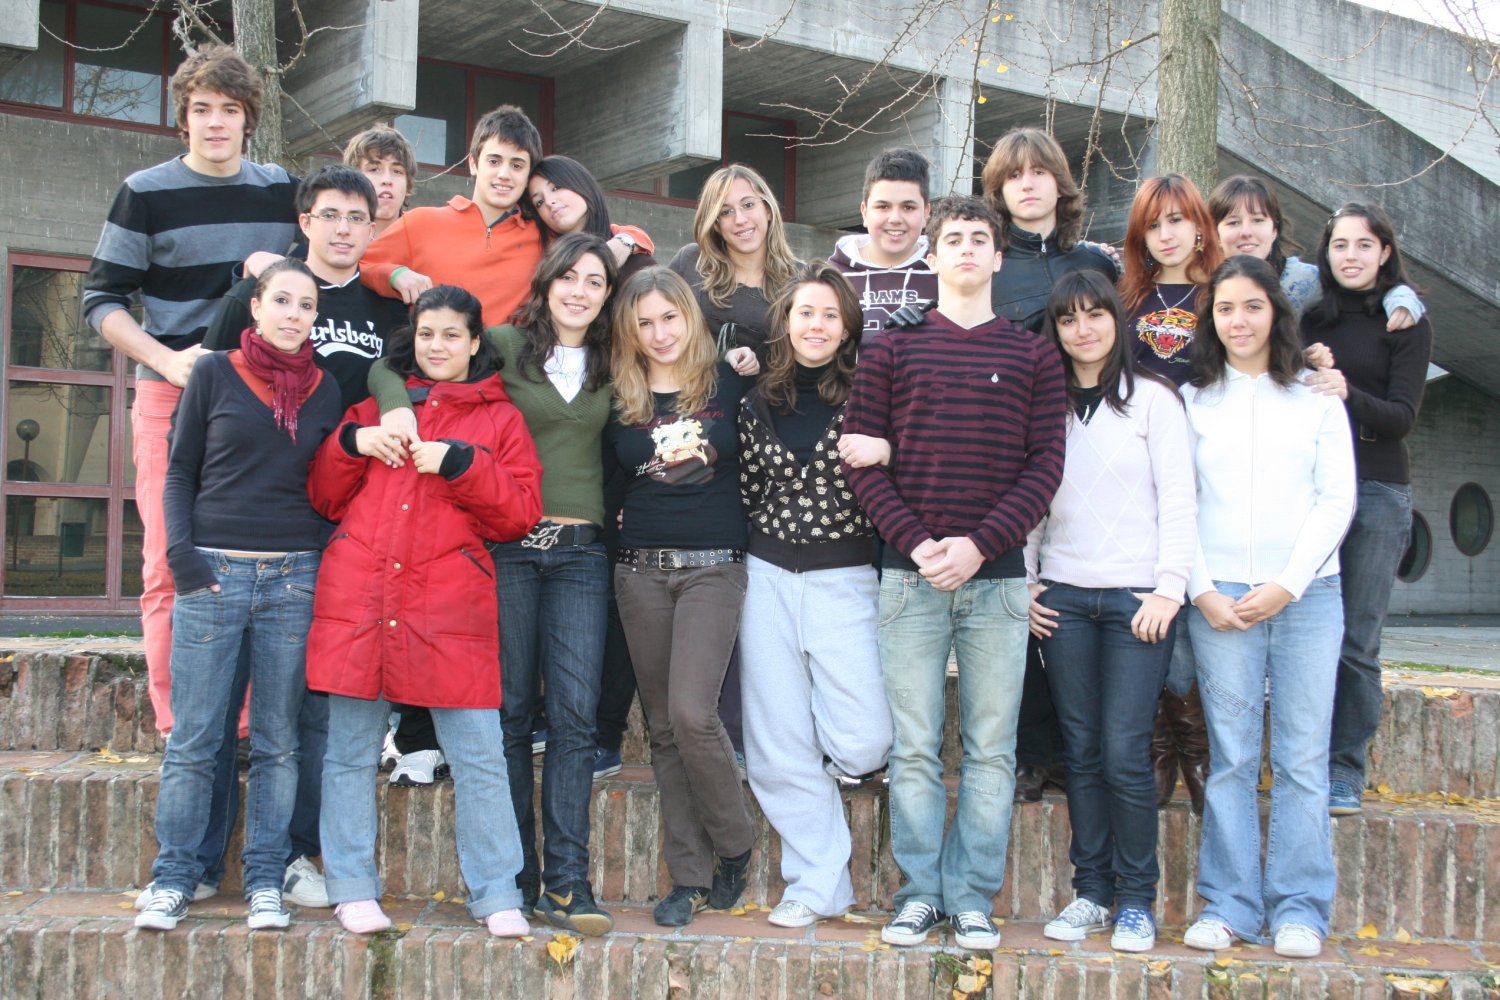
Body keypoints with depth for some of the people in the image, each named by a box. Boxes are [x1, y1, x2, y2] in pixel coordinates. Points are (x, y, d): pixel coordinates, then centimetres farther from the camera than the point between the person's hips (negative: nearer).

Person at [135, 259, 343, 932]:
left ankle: (266, 878, 13)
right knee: (193, 740, 0)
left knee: (278, 740, 5)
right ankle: (173, 878, 11)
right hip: (212, 573, -2)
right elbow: (179, 472, 6)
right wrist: (181, 555, -5)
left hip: (294, 577, 2)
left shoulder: (325, 392, 11)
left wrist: (324, 561, 3)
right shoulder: (215, 374, 5)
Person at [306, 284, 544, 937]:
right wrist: (352, 444, 0)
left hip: (451, 605, -2)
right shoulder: (377, 404, 17)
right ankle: (353, 890, 16)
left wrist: (459, 464, -10)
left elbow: (520, 512, 2)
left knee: (479, 755, -3)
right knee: (350, 750, 5)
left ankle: (495, 895, 6)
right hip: (358, 596, 2)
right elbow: (324, 499, 17)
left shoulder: (499, 418, 12)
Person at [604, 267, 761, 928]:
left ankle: (735, 846, 8)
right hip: (640, 570, 3)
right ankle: (690, 877, 14)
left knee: (692, 713, -16)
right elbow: (606, 478, 12)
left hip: (713, 567, -3)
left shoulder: (729, 382, 3)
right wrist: (621, 522, 0)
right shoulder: (620, 399, 8)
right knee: (663, 727, 5)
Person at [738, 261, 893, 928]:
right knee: (779, 748, 2)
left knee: (861, 745, -12)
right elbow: (748, 494, 13)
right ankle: (817, 886, 15)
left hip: (845, 580, -2)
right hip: (769, 580, 3)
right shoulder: (758, 404, 8)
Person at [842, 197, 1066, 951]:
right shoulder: (891, 349, 8)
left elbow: (1045, 464, 2)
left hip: (996, 576, 1)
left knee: (991, 748, 4)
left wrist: (979, 545, -11)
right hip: (910, 574, 0)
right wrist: (918, 542, -11)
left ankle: (972, 896, 14)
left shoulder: (1032, 355, 9)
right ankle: (919, 890, 14)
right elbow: (861, 457, 2)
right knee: (914, 747, 3)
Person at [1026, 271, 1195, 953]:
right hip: (1062, 596, 3)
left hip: (1136, 596, -3)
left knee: (1125, 751, -7)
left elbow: (1177, 500, -2)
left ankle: (1137, 900, 6)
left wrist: (1169, 588, -9)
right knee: (1082, 750, 5)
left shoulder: (1153, 399, 3)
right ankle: (1091, 891, 15)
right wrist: (1023, 581, 4)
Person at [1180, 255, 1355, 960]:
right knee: (1231, 758, 0)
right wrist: (1201, 589, -5)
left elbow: (1336, 500, 3)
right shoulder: (1193, 401, 10)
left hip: (1306, 594, 0)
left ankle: (1298, 909, 7)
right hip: (1219, 597, 0)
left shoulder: (1316, 399, 9)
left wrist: (1287, 585, -6)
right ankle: (1229, 904, 7)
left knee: (1302, 757, 0)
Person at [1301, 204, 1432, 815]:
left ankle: (1345, 772, 7)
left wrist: (1349, 394, -27)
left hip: (1377, 494, -2)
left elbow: (1403, 416, -9)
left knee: (1356, 642, 0)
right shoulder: (1309, 321, 9)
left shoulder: (1406, 323, 2)